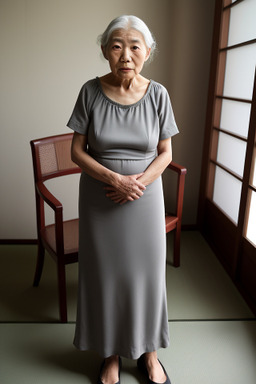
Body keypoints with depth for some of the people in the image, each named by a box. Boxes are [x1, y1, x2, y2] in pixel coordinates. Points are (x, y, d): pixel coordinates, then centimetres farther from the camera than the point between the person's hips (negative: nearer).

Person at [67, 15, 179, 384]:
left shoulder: (158, 94, -5)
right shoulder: (91, 91, -7)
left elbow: (165, 153, 0)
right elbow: (77, 150, -5)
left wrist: (138, 183, -16)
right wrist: (115, 178, -18)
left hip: (145, 198, 1)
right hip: (99, 200, 0)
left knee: (146, 272, 10)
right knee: (104, 273, 10)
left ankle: (148, 350, 35)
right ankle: (111, 352, 34)